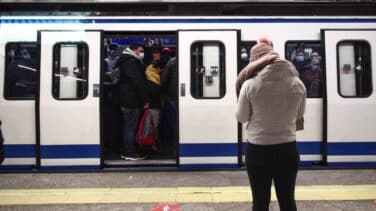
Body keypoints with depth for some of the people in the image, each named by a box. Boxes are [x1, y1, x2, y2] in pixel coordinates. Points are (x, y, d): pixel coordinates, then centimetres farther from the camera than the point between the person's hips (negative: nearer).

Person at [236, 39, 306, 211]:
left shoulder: (250, 85, -15)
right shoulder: (298, 84, -5)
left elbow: (241, 117, -2)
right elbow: (299, 115, 10)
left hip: (258, 151, -2)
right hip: (287, 150, 3)